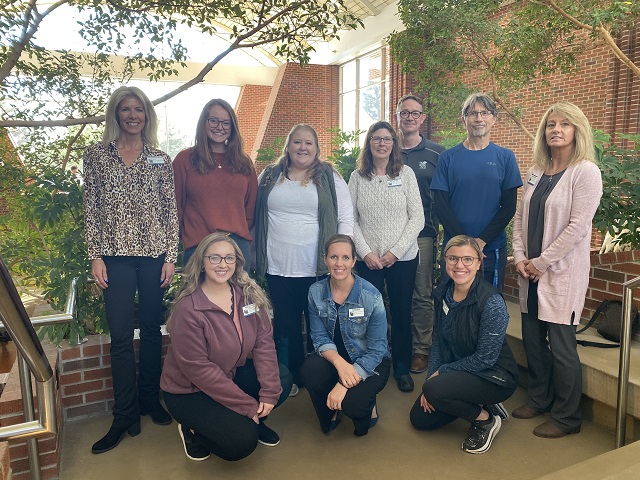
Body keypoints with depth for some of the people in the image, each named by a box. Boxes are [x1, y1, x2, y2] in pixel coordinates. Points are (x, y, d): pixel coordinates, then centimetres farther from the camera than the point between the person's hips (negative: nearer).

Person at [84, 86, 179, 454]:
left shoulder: (161, 159, 7)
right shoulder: (96, 156, 6)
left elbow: (171, 211, 4)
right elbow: (92, 209, 3)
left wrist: (171, 256, -2)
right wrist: (96, 256, -3)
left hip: (155, 255, 1)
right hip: (116, 256, -1)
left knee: (152, 330, 9)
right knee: (121, 336, 0)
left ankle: (150, 400, 26)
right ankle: (125, 416, 13)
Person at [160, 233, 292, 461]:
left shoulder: (250, 295, -8)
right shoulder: (188, 309, -24)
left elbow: (264, 342, -9)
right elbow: (198, 369, -23)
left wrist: (269, 392, -20)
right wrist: (248, 406, -21)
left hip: (234, 374, 6)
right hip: (189, 391, -5)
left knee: (282, 380, -17)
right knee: (242, 442, -21)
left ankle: (250, 422, 11)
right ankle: (194, 431, 9)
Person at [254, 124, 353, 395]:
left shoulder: (329, 177, 4)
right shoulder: (269, 176, 9)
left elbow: (346, 218, 2)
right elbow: (256, 217, 13)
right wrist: (258, 256, 8)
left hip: (318, 269, -2)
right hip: (277, 269, 2)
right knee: (285, 327, 11)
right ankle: (291, 378, 28)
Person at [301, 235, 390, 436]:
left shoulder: (371, 296, -20)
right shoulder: (316, 292, -9)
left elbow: (377, 350, -18)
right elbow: (320, 337, -7)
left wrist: (344, 385, -25)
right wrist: (339, 362, -28)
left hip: (370, 363, -3)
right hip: (335, 358, 3)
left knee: (351, 403, -30)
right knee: (310, 368, -29)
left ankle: (367, 406, 11)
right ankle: (330, 413, 4)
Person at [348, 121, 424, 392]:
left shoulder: (406, 174, 1)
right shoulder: (357, 177, 3)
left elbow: (417, 218, -2)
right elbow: (351, 220, 1)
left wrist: (396, 251, -10)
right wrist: (366, 252, -9)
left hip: (403, 257, 0)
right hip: (368, 259, 0)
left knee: (402, 314, 9)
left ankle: (402, 368, 26)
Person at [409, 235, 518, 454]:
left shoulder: (492, 302, -26)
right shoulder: (442, 293, -5)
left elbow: (485, 358, -23)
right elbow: (438, 341, 2)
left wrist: (441, 372, -16)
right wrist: (431, 377, -7)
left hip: (494, 377, -7)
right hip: (457, 371, 7)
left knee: (435, 389, -30)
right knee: (420, 418, 6)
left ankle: (485, 420, -2)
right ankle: (478, 405, 20)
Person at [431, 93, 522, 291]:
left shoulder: (505, 157, 4)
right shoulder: (448, 157, 3)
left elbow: (509, 206, -1)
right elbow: (441, 205, -2)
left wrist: (482, 240, -12)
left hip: (492, 249, 0)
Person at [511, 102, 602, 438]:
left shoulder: (585, 171, -9)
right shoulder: (536, 171, 10)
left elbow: (577, 227, -16)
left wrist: (541, 262, -14)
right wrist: (520, 257, -1)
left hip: (562, 272, -6)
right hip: (531, 272, 6)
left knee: (561, 346, 2)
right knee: (532, 340, 14)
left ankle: (566, 418, 20)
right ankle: (539, 399, 33)